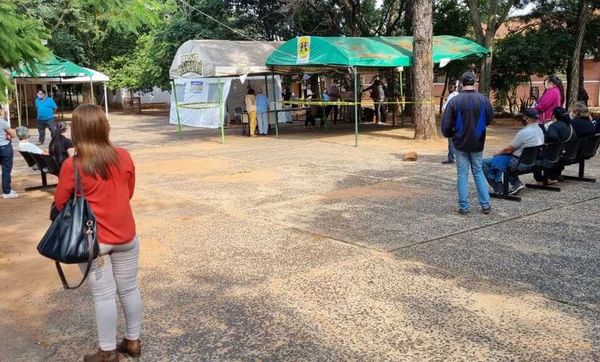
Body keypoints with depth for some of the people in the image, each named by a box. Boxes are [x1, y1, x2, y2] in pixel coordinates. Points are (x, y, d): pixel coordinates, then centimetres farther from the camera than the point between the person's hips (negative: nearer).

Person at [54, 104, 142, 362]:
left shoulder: (72, 166, -16)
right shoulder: (124, 157, -5)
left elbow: (60, 204, -4)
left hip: (93, 240, -3)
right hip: (126, 235, 4)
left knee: (103, 295, 5)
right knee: (129, 289, 15)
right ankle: (133, 341, 29)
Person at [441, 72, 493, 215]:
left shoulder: (455, 101, -12)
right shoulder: (483, 99, -7)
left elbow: (446, 123, -11)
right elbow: (490, 118, 5)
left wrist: (449, 134, 10)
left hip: (460, 143, -2)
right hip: (477, 143, 2)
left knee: (462, 174, 6)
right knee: (478, 172, 14)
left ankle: (464, 206, 7)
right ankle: (485, 204, 13)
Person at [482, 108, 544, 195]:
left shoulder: (524, 132, -24)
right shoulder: (540, 130, 5)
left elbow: (509, 150, -15)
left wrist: (498, 153, 5)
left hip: (519, 162, -10)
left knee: (485, 163, -5)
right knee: (496, 160, 28)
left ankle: (498, 190, 1)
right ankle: (516, 183, 17)